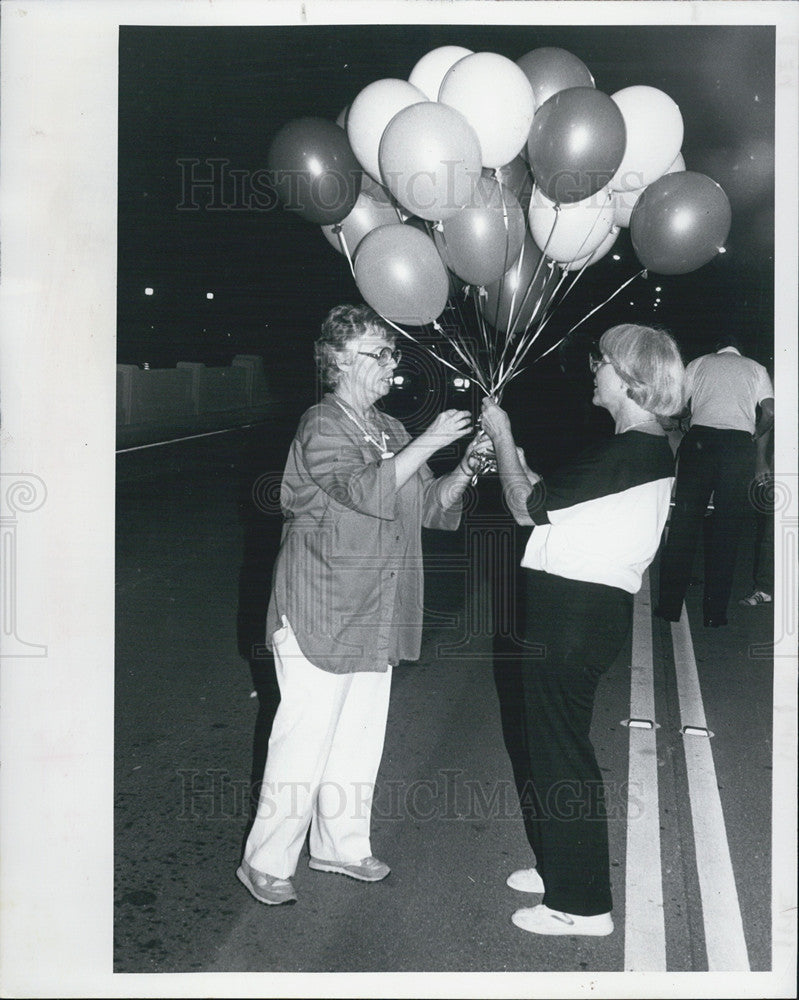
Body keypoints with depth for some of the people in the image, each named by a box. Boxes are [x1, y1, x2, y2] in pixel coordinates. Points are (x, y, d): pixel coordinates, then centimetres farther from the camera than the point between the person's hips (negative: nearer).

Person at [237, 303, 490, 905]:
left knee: (361, 735, 16)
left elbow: (429, 505, 14)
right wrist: (429, 443, -25)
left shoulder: (389, 432, 12)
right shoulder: (322, 428, -13)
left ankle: (342, 844, 32)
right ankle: (266, 862, 12)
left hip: (375, 618, 8)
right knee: (305, 738, -2)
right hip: (320, 615, -8)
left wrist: (464, 470, -3)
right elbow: (368, 491, -28)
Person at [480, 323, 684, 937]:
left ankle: (582, 905, 15)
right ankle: (559, 867, 38)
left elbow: (528, 508, -16)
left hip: (575, 613, -10)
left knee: (561, 747, 1)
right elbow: (559, 504, 16)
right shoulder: (652, 449, 11)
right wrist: (514, 457, 12)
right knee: (553, 738, 21)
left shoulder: (628, 452, -21)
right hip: (594, 606, 10)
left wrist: (502, 436, -4)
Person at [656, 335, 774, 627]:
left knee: (684, 523, 2)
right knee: (727, 529, 4)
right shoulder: (756, 368, 22)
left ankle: (669, 606, 1)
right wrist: (760, 457, 22)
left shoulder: (698, 364, 20)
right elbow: (769, 413, 9)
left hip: (700, 438, 0)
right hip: (740, 443, 0)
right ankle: (714, 613, 4)